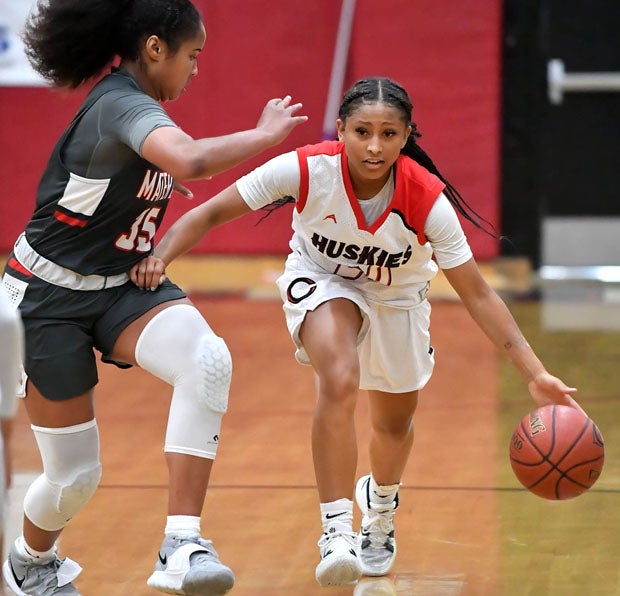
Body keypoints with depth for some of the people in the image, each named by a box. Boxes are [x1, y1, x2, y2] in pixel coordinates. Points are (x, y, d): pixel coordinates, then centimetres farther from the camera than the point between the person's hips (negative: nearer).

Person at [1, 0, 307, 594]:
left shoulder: (131, 104, 4)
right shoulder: (121, 105, -24)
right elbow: (190, 160, -44)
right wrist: (265, 134, -31)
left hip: (121, 286, 8)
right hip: (49, 297, -8)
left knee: (207, 360, -26)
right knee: (74, 475, 1)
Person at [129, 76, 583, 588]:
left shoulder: (427, 199, -32)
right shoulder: (306, 170, -34)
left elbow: (477, 295, -26)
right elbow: (210, 214, -25)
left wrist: (535, 375, -33)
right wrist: (160, 257, -42)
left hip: (396, 297, 2)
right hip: (320, 282, -2)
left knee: (396, 422, 17)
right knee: (339, 382, -32)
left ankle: (381, 506, 53)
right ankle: (336, 532, -26)